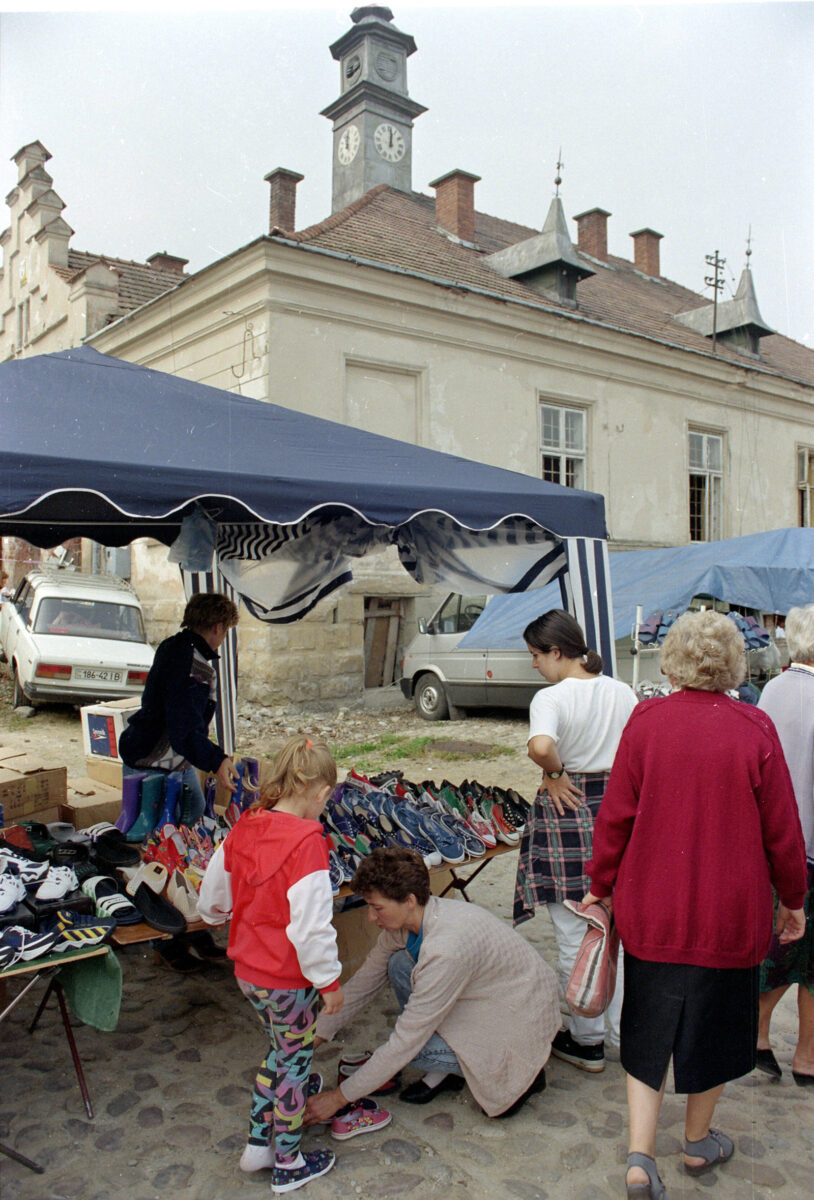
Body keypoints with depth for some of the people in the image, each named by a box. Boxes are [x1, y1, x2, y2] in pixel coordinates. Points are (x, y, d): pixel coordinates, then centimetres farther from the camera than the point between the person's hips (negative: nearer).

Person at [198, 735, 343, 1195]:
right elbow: (311, 925, -27)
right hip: (288, 978, -7)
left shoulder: (245, 828, -5)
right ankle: (289, 1165, 31)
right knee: (295, 1059, 14)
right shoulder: (306, 842, -27)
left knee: (282, 1049, 27)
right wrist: (330, 980, -14)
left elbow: (212, 898, 7)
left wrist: (221, 914, 29)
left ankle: (258, 1143, 39)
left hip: (248, 968, 7)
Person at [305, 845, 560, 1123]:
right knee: (399, 965, -8)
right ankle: (445, 1072, 5)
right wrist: (316, 1036, 2)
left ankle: (522, 1075, 0)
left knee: (411, 1046, -19)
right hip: (484, 998, 8)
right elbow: (363, 983, 5)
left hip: (523, 1020, -8)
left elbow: (407, 1040, -29)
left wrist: (341, 1097, -21)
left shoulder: (446, 948, -35)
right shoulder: (406, 921, -9)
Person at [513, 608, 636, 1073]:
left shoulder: (551, 698, -16)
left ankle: (587, 1040, 23)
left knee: (575, 939, 10)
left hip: (568, 814, -6)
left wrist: (556, 773, -17)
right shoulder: (624, 693, 2)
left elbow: (540, 746, -35)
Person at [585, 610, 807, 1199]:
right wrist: (793, 900, 9)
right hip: (731, 916, 0)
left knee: (648, 1032, 17)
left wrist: (601, 886, 7)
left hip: (651, 912, 1)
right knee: (715, 1025, 21)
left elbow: (616, 815, -6)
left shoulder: (647, 721, -11)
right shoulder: (753, 729, -14)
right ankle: (698, 1141, 40)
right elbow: (782, 830, -6)